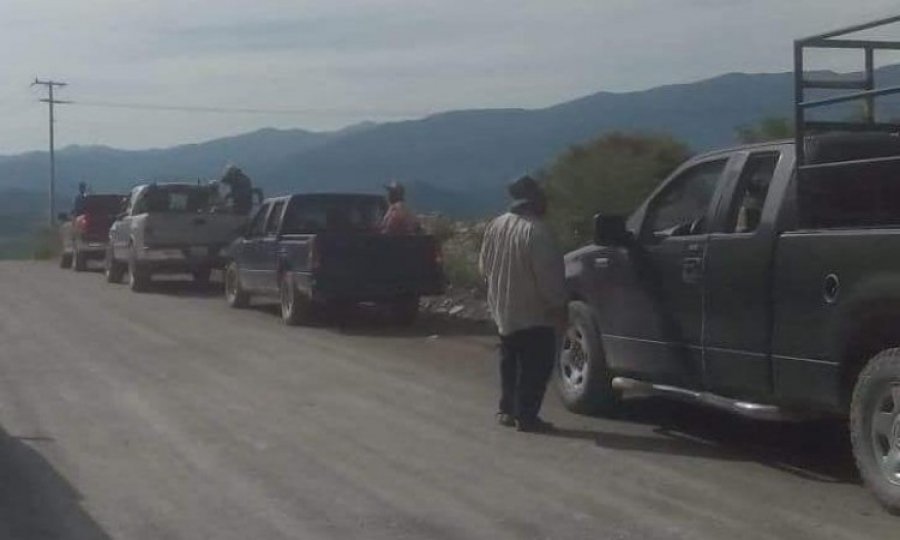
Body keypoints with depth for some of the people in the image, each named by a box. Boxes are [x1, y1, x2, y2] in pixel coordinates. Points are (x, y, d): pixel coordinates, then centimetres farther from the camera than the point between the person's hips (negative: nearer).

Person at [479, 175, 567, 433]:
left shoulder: (495, 226, 3)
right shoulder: (536, 231, -21)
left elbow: (484, 266, 13)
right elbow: (548, 275, -20)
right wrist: (558, 305, -12)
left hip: (503, 310, 8)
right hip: (534, 314, -8)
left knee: (510, 362, 19)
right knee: (535, 365, -1)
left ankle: (507, 409, 23)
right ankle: (525, 415, -3)